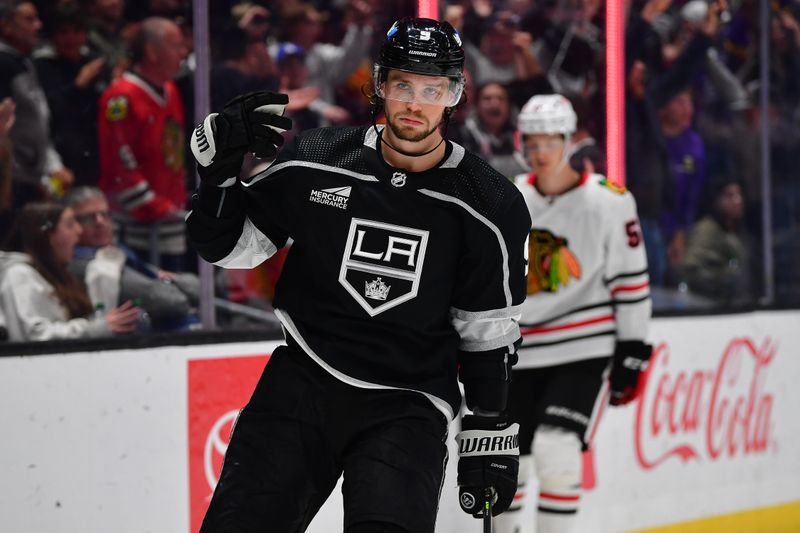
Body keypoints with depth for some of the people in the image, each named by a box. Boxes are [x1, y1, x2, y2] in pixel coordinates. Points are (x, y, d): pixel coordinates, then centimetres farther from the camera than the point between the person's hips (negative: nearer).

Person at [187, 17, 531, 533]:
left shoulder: (489, 207, -4)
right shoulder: (316, 164, -3)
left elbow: (489, 334, 4)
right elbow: (228, 247, 6)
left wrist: (491, 438, 5)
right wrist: (220, 166, -11)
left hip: (408, 405, -1)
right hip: (303, 383, 1)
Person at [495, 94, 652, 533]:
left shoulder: (609, 201, -8)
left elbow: (631, 279, -3)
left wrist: (630, 353, -4)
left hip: (585, 351, -4)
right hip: (521, 354, 4)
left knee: (556, 450, -20)